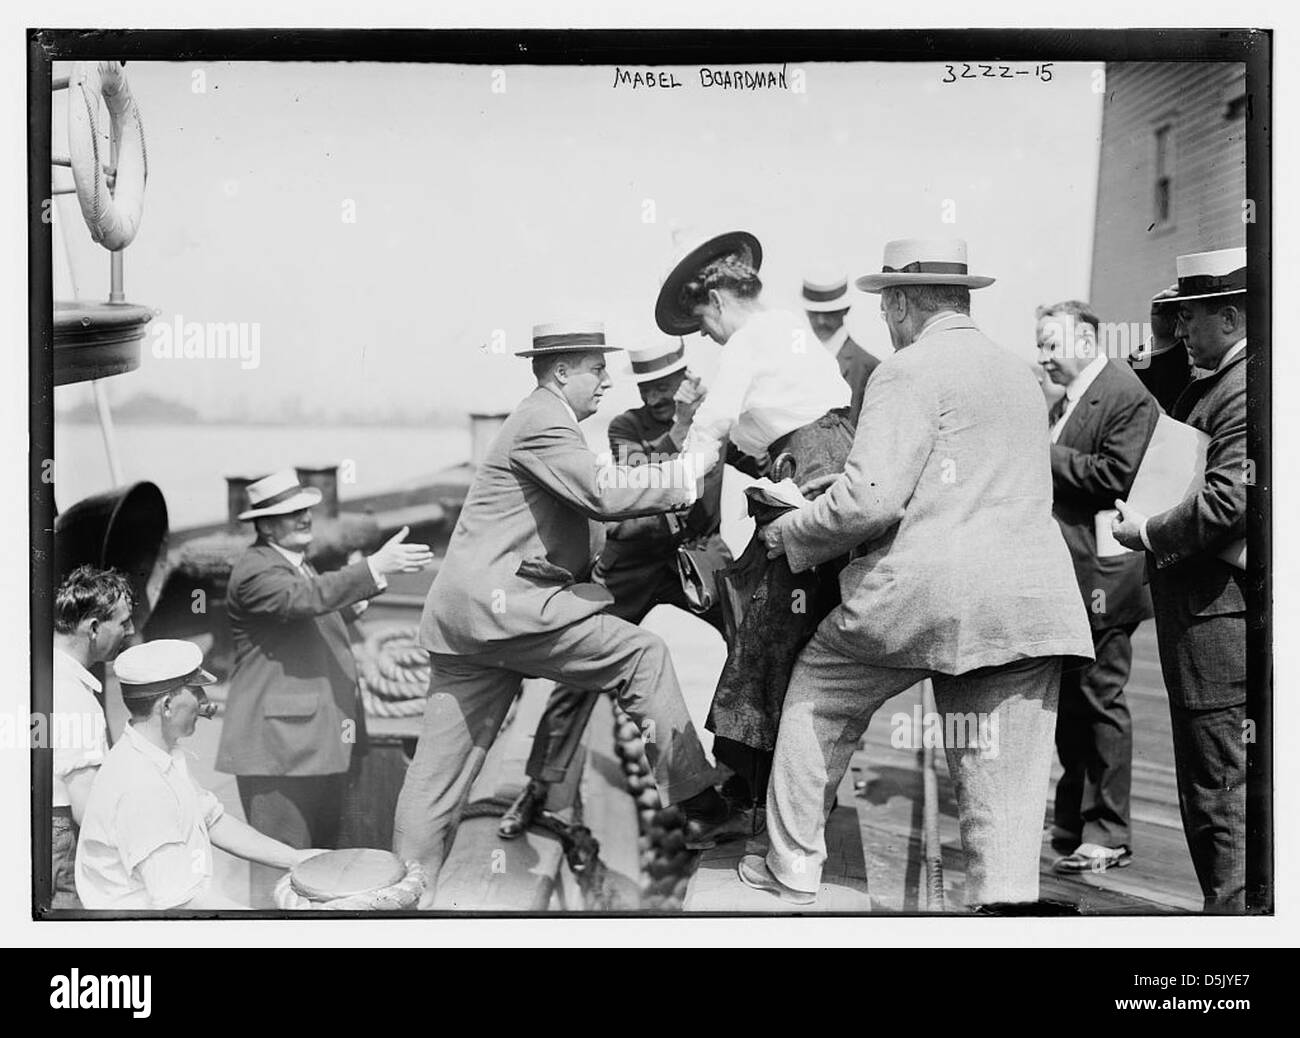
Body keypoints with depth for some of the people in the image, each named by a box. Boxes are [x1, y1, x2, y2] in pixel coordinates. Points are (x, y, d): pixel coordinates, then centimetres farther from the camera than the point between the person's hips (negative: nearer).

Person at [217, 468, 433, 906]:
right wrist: (374, 568, -37)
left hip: (324, 735, 10)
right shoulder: (253, 569, -13)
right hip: (280, 742, -10)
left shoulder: (300, 564, 18)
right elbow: (304, 598, -32)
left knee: (322, 852, 15)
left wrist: (359, 588, 17)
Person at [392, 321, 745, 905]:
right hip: (502, 602, -10)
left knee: (443, 761, 9)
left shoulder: (543, 420, 24)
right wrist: (689, 471, -15)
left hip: (461, 614, 10)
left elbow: (591, 504, 25)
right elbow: (605, 492, -21)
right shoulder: (543, 422, -9)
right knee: (641, 655, -6)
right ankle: (694, 806, -3)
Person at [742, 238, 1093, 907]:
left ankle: (794, 870, 25)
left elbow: (870, 498, -14)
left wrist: (790, 535, 3)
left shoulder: (909, 371, -4)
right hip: (1034, 604, 6)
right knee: (1005, 773, 5)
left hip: (925, 593, -6)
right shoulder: (1020, 375, 21)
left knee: (817, 695, 17)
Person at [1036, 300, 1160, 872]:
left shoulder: (1127, 396, -10)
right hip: (1063, 574, 9)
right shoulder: (1065, 401, 18)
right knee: (1068, 700, 15)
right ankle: (1072, 824, 26)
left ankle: (1108, 836, 5)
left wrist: (1047, 456, -15)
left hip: (1100, 574, -9)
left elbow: (1118, 475, -20)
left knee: (1099, 698, -3)